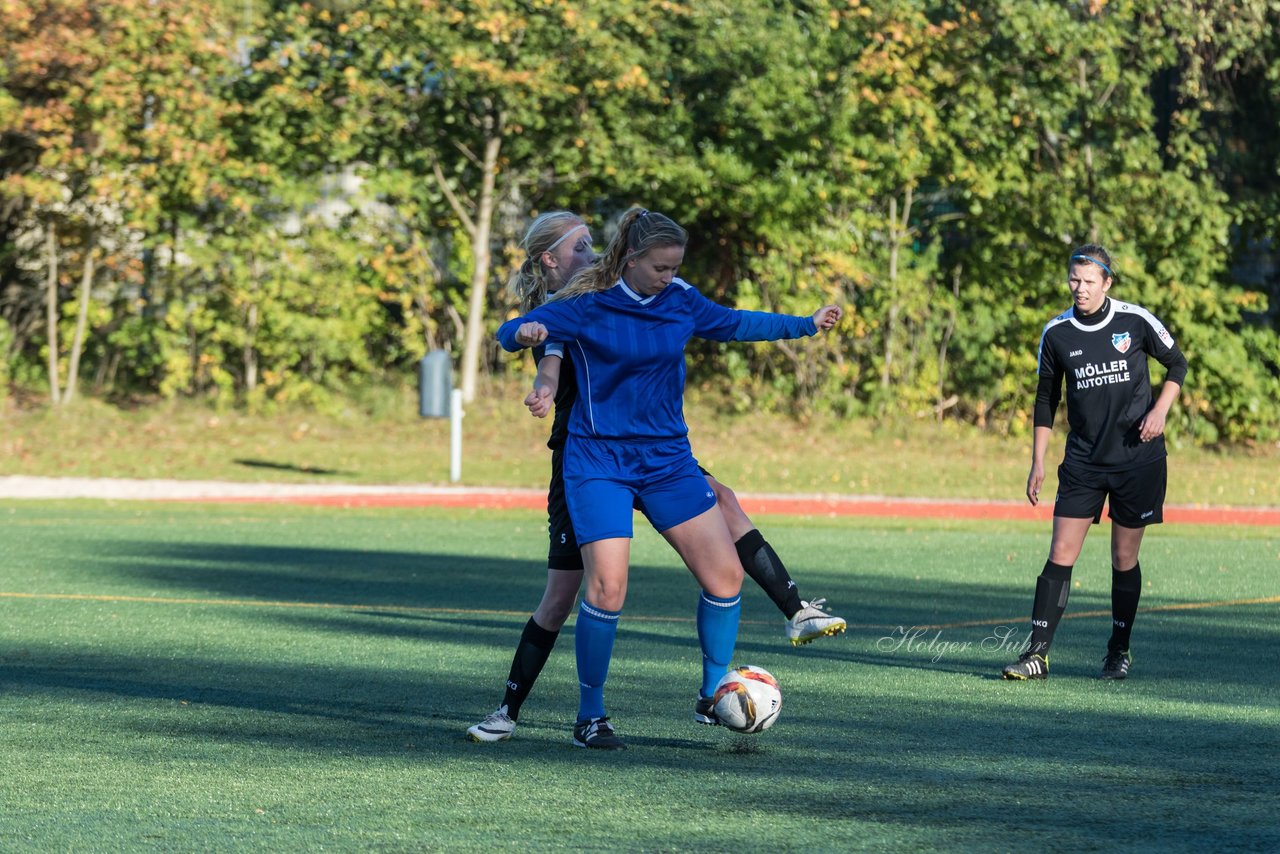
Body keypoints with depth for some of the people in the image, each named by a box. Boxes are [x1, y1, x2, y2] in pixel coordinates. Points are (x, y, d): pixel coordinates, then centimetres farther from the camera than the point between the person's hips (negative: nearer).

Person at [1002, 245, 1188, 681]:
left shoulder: (1135, 321, -6)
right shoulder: (1056, 333, -1)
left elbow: (1176, 364, 9)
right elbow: (1046, 399, 9)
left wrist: (1160, 410, -8)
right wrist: (1037, 463, 6)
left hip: (1138, 459, -1)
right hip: (1083, 461, 1)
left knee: (1124, 558, 5)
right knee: (1060, 554, -8)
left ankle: (1119, 650, 21)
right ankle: (1038, 653, -9)